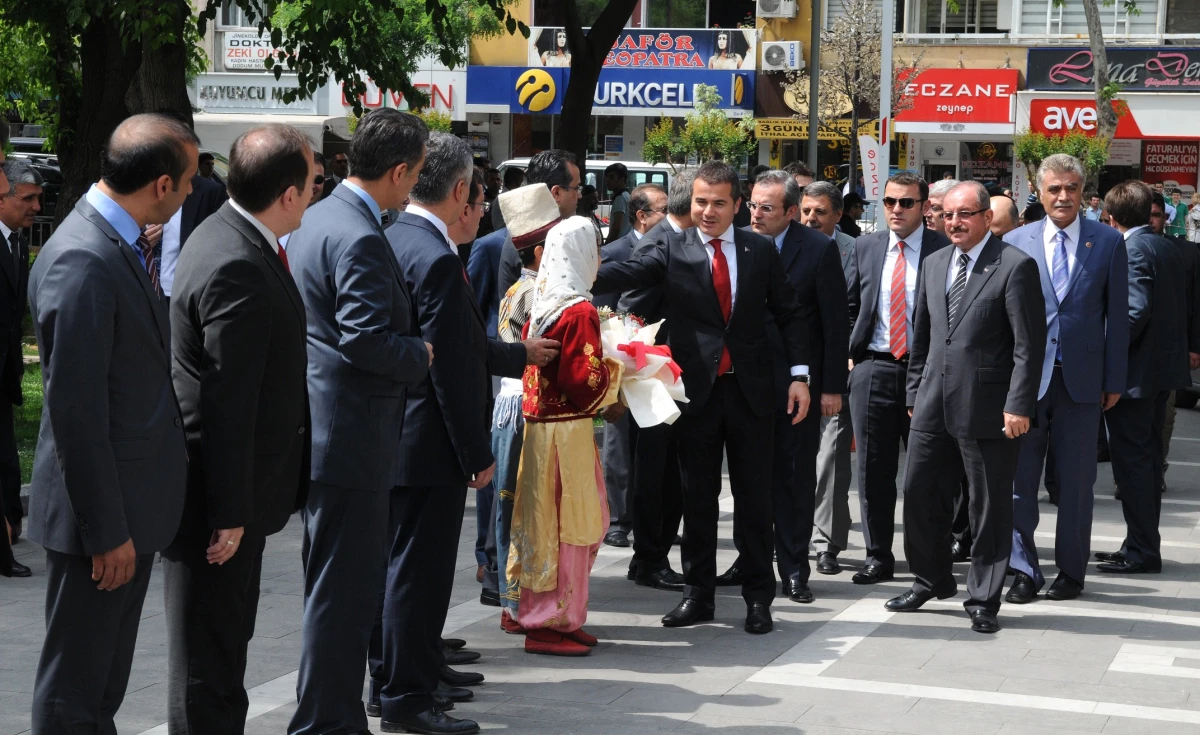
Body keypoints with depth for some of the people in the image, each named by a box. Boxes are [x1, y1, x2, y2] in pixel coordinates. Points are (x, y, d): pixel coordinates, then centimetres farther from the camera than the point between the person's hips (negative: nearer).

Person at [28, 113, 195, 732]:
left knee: (104, 680, 21)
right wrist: (107, 530, -20)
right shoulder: (82, 261, -22)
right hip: (105, 514, -10)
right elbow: (75, 412, -23)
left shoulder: (118, 246, 9)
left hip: (134, 504, 10)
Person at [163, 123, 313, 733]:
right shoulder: (238, 269, -25)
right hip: (219, 492, -10)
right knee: (207, 656, 1)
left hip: (231, 485, 10)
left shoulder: (231, 237, 8)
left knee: (225, 641, 21)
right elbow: (227, 401, -25)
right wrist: (231, 512, -21)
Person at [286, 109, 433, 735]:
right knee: (343, 588, -2)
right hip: (350, 434, -11)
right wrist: (419, 355, -9)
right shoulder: (358, 238, -19)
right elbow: (366, 340, -26)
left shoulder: (316, 219, 12)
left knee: (341, 584, 18)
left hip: (321, 430, 11)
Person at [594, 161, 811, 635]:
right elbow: (626, 274, -17)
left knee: (754, 497, 6)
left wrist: (799, 374, -2)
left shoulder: (760, 250, 5)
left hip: (751, 391, 0)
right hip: (696, 390, 0)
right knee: (697, 498, 9)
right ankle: (698, 595, 19)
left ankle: (758, 597, 14)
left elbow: (788, 313, 8)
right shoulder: (671, 251, 0)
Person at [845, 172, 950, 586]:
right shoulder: (866, 247, 10)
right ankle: (877, 556, 15)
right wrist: (851, 354, 8)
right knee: (873, 467, 6)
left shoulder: (942, 250, -3)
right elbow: (852, 305, 17)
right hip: (872, 369, 3)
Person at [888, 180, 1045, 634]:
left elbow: (1029, 344, -11)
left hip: (986, 408, -6)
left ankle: (983, 600, 14)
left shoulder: (1015, 266, -8)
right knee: (920, 493, 10)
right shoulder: (935, 263, 13)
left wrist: (1019, 405, -16)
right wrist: (915, 392, 16)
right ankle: (931, 581, 29)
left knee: (989, 506, 3)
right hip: (934, 405, 6)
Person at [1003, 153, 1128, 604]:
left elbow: (1116, 315, 4)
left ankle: (1071, 572, 18)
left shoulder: (1107, 242, 3)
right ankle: (1024, 571, 11)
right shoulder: (1015, 242, 3)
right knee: (1019, 479, 1)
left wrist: (1114, 380, 1)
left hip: (1082, 379, 0)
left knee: (1076, 482, 7)